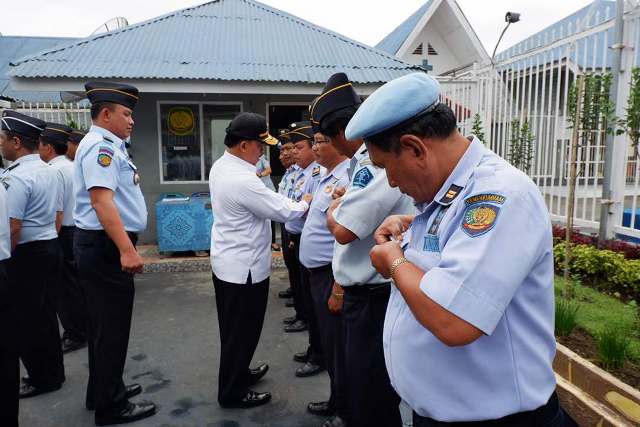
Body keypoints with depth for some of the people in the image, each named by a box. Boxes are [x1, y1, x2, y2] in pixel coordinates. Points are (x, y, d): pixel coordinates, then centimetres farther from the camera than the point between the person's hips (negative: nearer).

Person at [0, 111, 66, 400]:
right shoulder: (50, 171, 9)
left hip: (27, 254, -9)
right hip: (52, 247, 9)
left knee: (26, 319, 5)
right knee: (46, 313, 17)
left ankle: (41, 379, 16)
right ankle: (54, 372, 28)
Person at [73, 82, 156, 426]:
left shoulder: (109, 146, 16)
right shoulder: (100, 146, -16)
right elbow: (102, 200, -27)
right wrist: (126, 249, -31)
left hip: (106, 246, 11)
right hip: (105, 247, -11)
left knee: (104, 323, 19)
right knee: (112, 327, 0)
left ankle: (103, 392, 35)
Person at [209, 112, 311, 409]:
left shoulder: (221, 166, 2)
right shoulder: (243, 181, -28)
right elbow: (283, 212, -19)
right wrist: (305, 203, -2)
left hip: (227, 262, 10)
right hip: (244, 268, -10)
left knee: (234, 328, 24)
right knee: (242, 331, 7)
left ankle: (238, 374, 42)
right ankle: (232, 393, 24)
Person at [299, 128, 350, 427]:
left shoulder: (347, 180, -21)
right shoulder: (327, 177, 10)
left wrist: (338, 290, -24)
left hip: (334, 274, -10)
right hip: (318, 271, 10)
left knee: (337, 345, 6)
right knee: (328, 341, 21)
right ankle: (336, 401, 40)